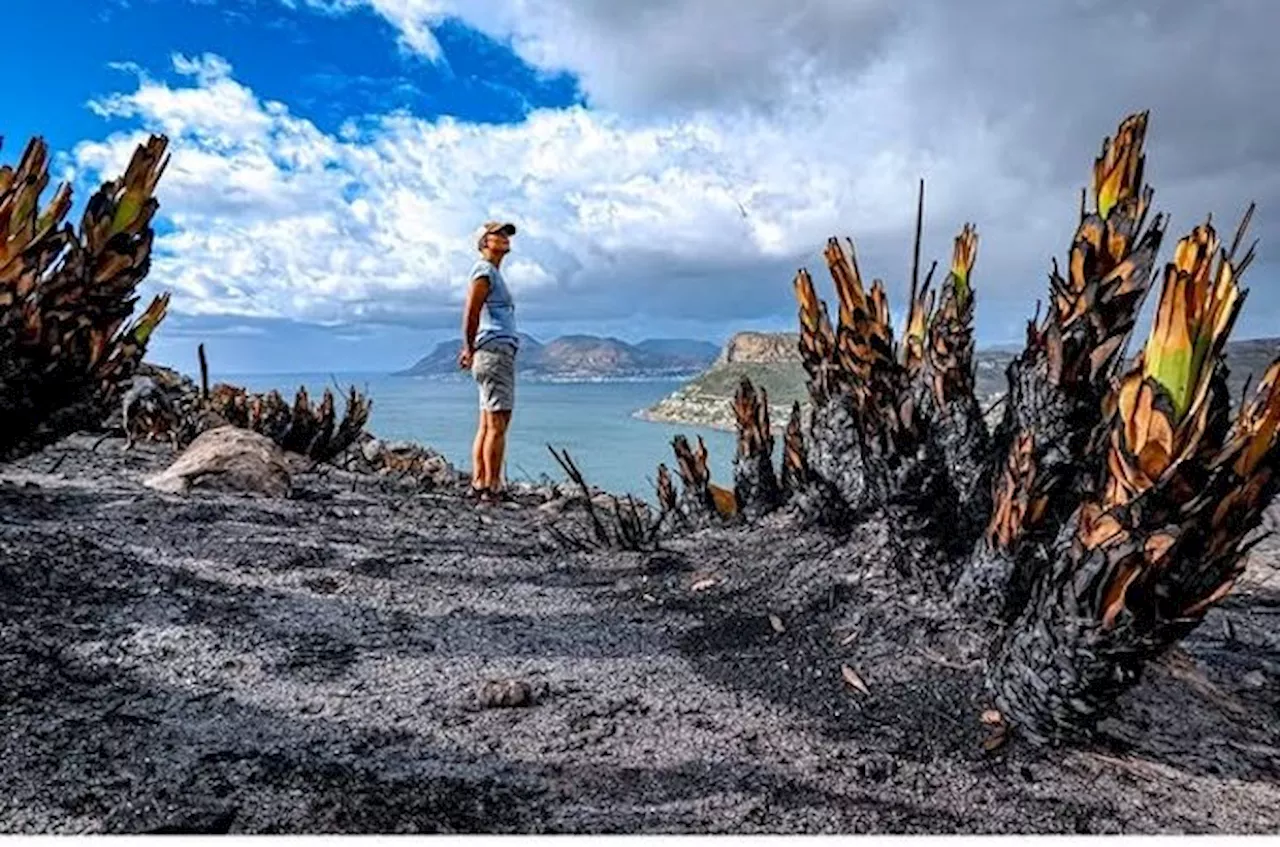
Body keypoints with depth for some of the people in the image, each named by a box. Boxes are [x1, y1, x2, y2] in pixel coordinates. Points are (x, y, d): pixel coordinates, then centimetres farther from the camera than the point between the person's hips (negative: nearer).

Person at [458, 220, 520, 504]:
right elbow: (470, 314, -15)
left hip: (500, 353, 10)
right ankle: (492, 488, -10)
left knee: (486, 425, 8)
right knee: (497, 425, -11)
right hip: (495, 352, -10)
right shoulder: (484, 271, -5)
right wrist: (471, 349, -6)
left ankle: (478, 484, 11)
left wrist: (469, 349, 15)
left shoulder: (494, 274, 26)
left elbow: (473, 318, 25)